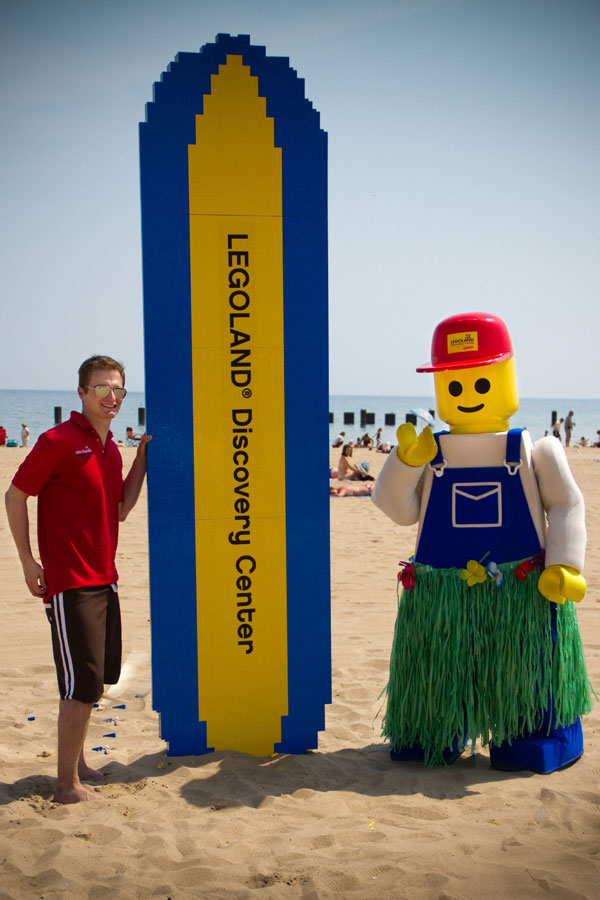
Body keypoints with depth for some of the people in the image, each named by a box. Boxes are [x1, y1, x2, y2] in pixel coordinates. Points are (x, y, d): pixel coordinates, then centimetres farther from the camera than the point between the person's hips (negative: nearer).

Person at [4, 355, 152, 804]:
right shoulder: (59, 441, -13)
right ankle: (68, 784, 7)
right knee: (83, 684, -6)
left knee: (99, 678, 17)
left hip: (104, 579, 8)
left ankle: (75, 759, 34)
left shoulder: (110, 448, 11)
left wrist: (142, 460, 9)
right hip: (69, 582, -8)